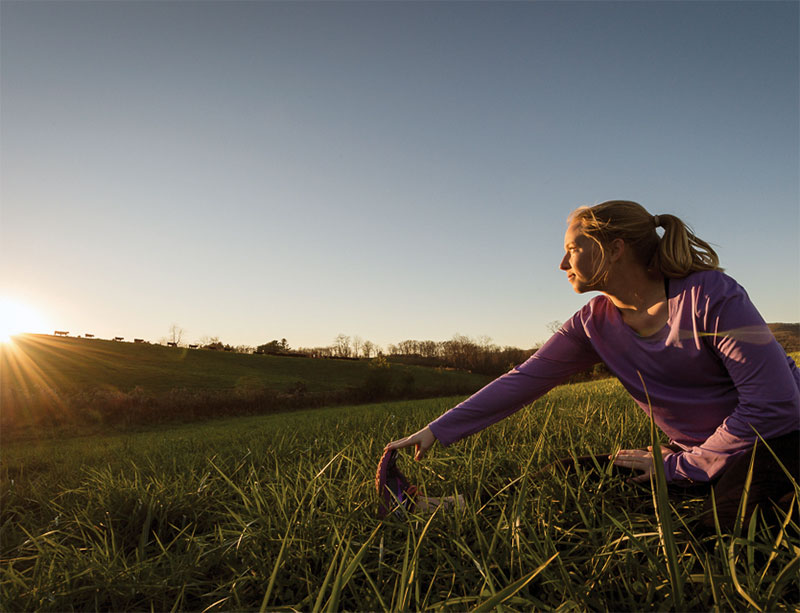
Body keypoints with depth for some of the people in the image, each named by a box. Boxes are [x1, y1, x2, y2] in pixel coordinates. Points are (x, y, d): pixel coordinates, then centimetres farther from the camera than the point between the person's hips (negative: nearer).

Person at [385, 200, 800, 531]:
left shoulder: (709, 295, -24)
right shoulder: (594, 324, -8)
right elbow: (522, 381, -12)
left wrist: (677, 467, -18)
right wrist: (436, 432, -16)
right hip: (692, 450, 5)